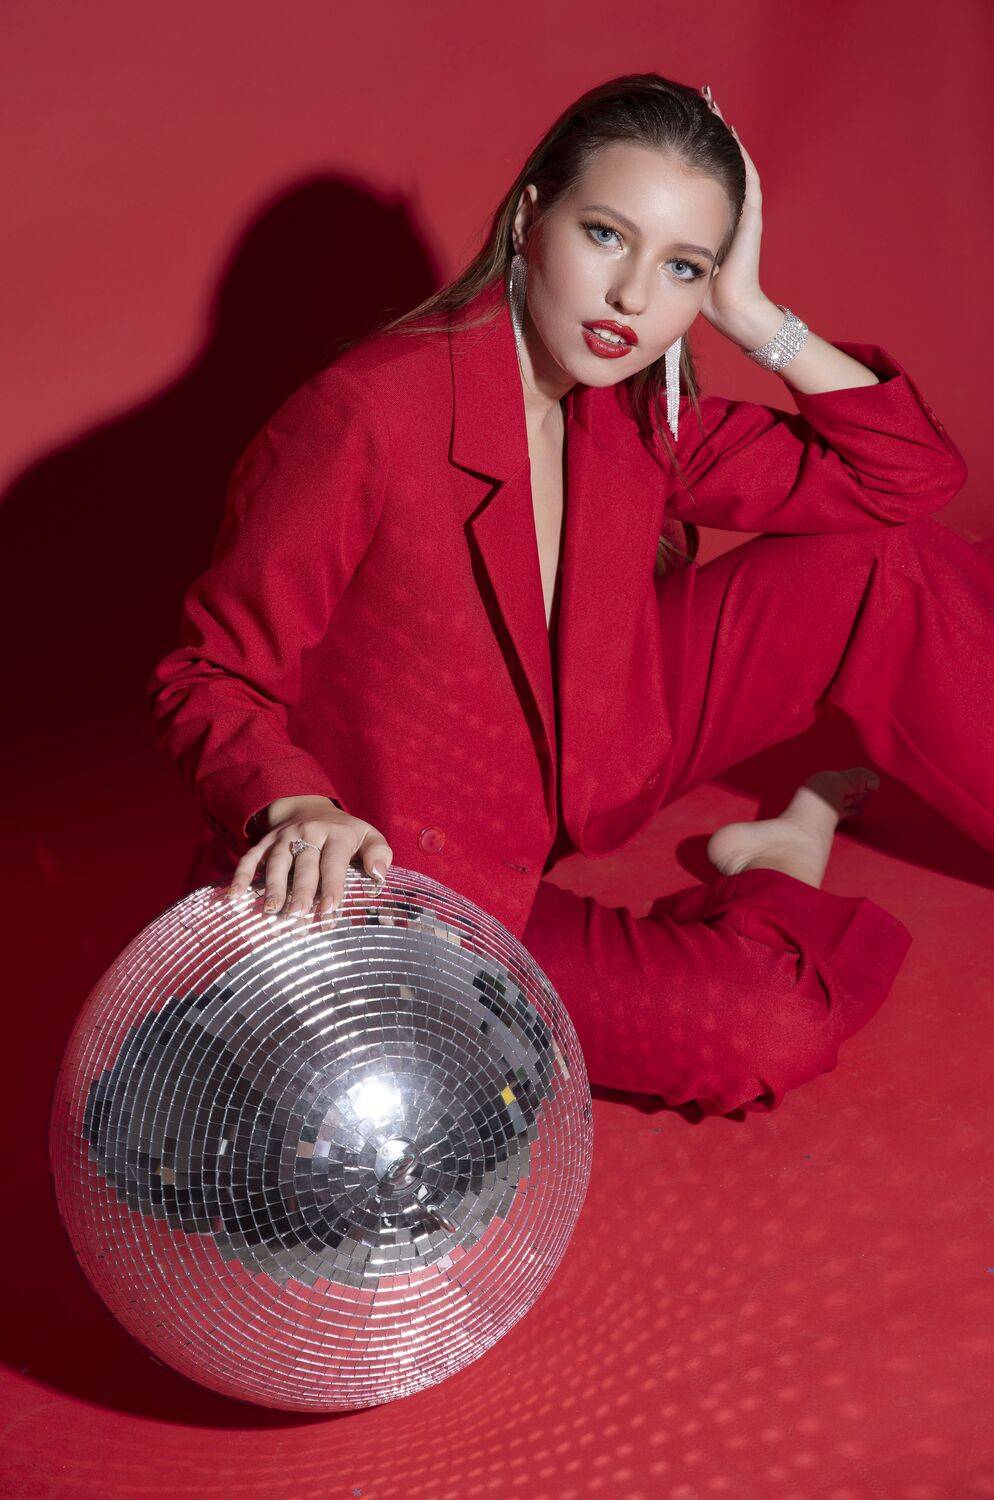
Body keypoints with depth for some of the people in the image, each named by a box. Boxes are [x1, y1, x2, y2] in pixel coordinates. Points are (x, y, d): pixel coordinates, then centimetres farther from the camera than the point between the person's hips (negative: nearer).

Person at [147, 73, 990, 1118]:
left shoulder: (635, 415, -4)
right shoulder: (363, 416, -25)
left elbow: (910, 472, -2)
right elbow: (209, 679, -19)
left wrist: (756, 319, -12)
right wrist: (297, 808, -39)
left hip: (586, 770, 7)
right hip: (404, 877, -6)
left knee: (888, 564, -3)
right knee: (773, 1028, -24)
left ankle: (808, 819, 17)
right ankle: (780, 886, 9)